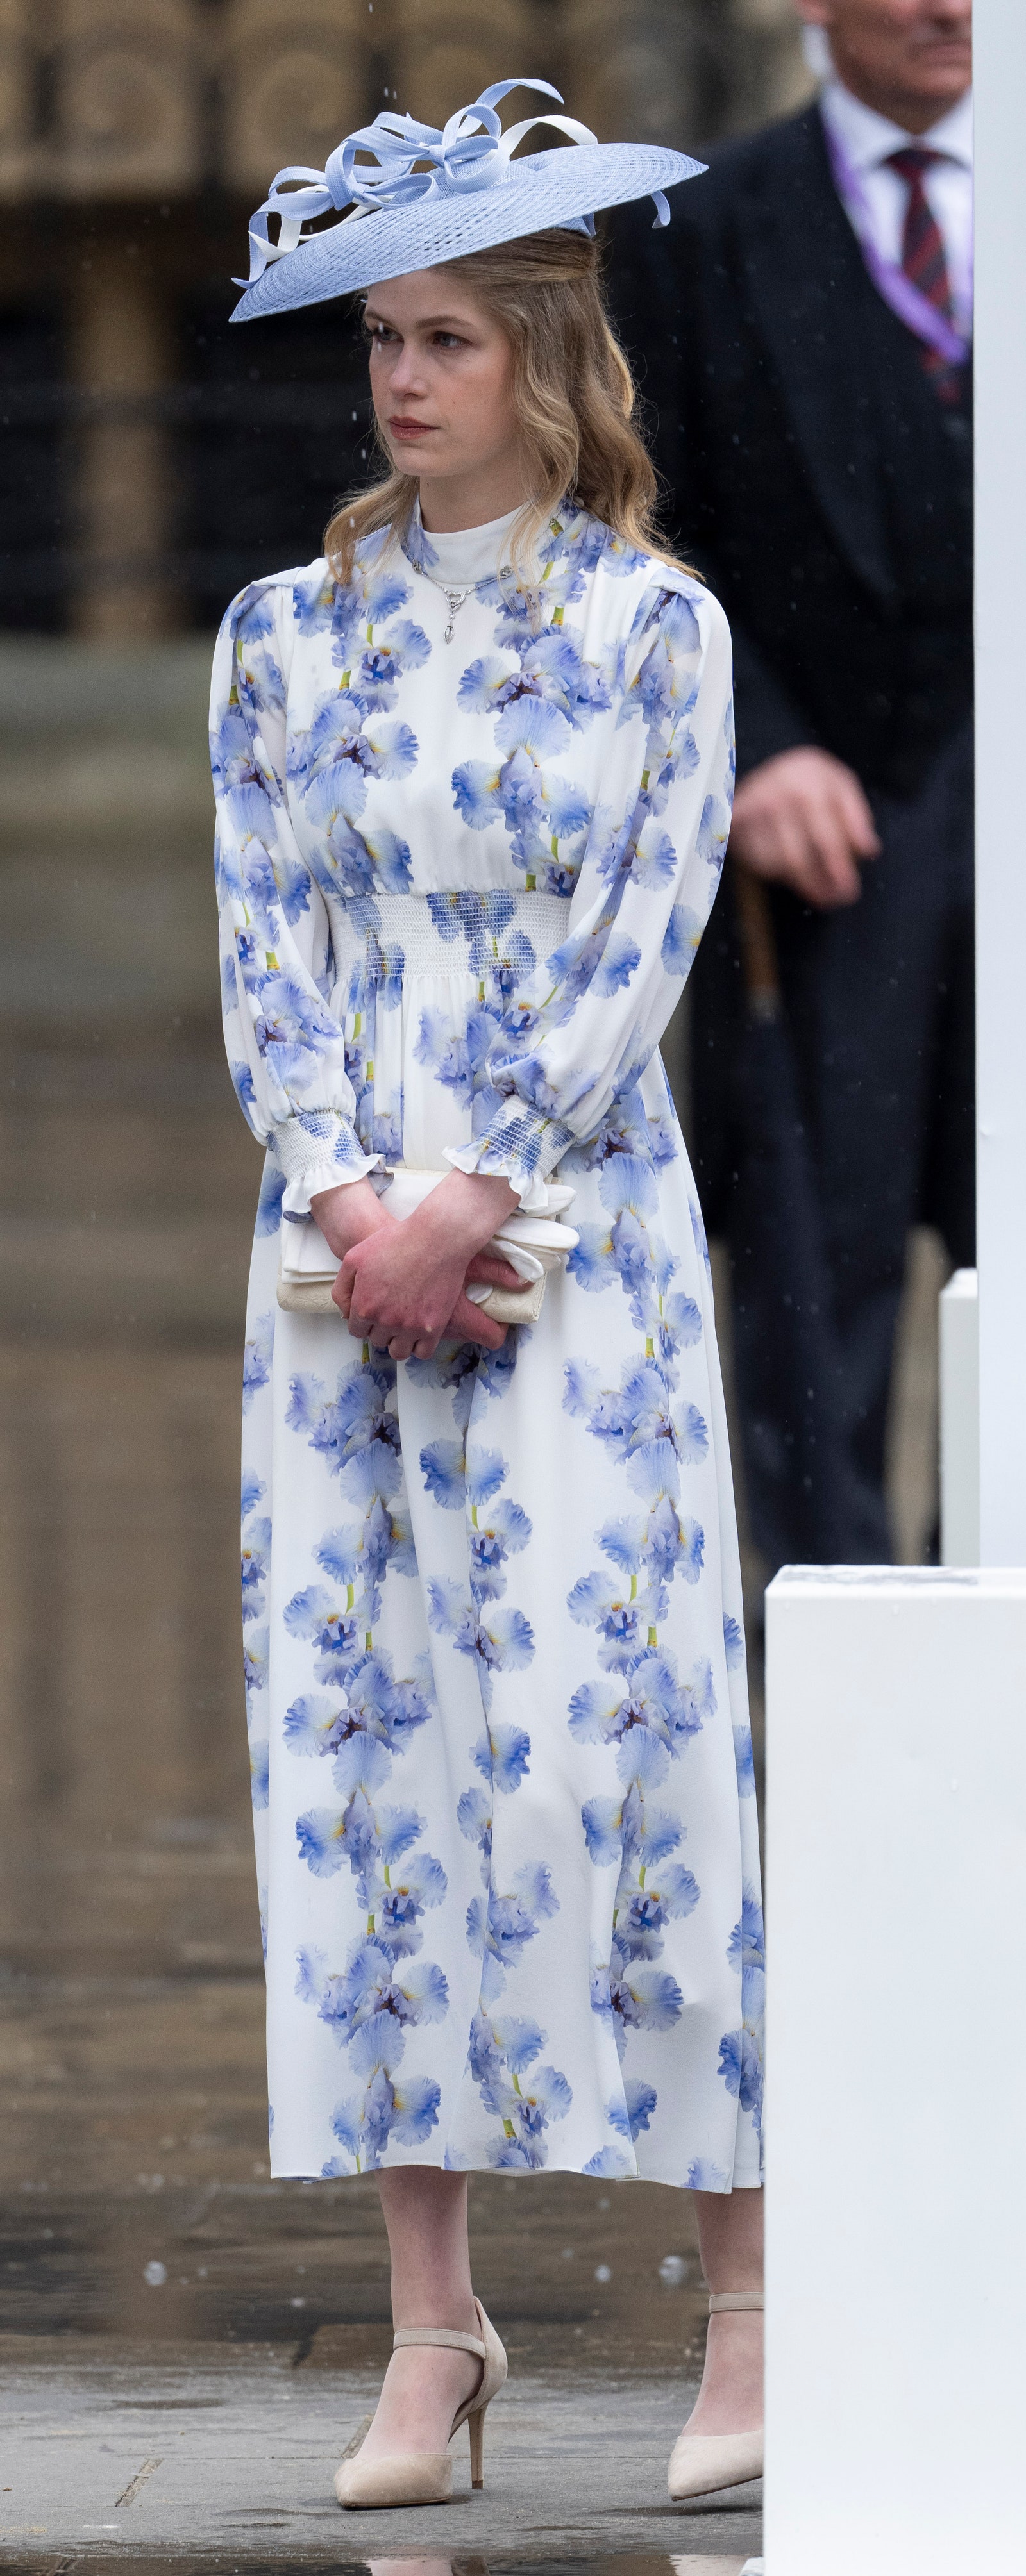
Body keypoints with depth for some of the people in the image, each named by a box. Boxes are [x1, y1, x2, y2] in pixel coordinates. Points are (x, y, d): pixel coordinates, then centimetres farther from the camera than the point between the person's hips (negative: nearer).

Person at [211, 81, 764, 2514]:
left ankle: (753, 2290, -2)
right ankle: (432, 2327, 3)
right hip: (345, 1239, 3)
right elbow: (265, 950, 6)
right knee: (360, 1735, -1)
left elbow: (636, 950, -5)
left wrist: (473, 1203, -13)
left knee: (602, 1726, -9)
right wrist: (347, 1197, -8)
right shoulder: (289, 634, 10)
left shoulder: (655, 628, 1)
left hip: (578, 1241, -3)